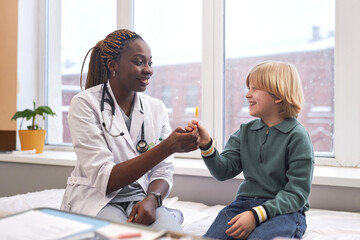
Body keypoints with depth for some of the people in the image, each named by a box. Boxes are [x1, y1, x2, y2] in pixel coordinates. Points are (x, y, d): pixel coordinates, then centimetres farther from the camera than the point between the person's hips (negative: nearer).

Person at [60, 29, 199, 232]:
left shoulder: (157, 108, 4)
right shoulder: (85, 103, -10)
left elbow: (163, 173, 4)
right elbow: (105, 180, -19)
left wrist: (151, 200, -19)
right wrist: (167, 147, -28)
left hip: (140, 199, 3)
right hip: (97, 200, -3)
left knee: (172, 234, -27)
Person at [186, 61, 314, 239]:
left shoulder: (297, 137, -8)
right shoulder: (246, 131, 10)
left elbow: (297, 194, -12)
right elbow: (224, 171, 3)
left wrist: (256, 215, -23)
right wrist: (206, 146, -15)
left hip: (284, 210, -3)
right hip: (244, 203, 4)